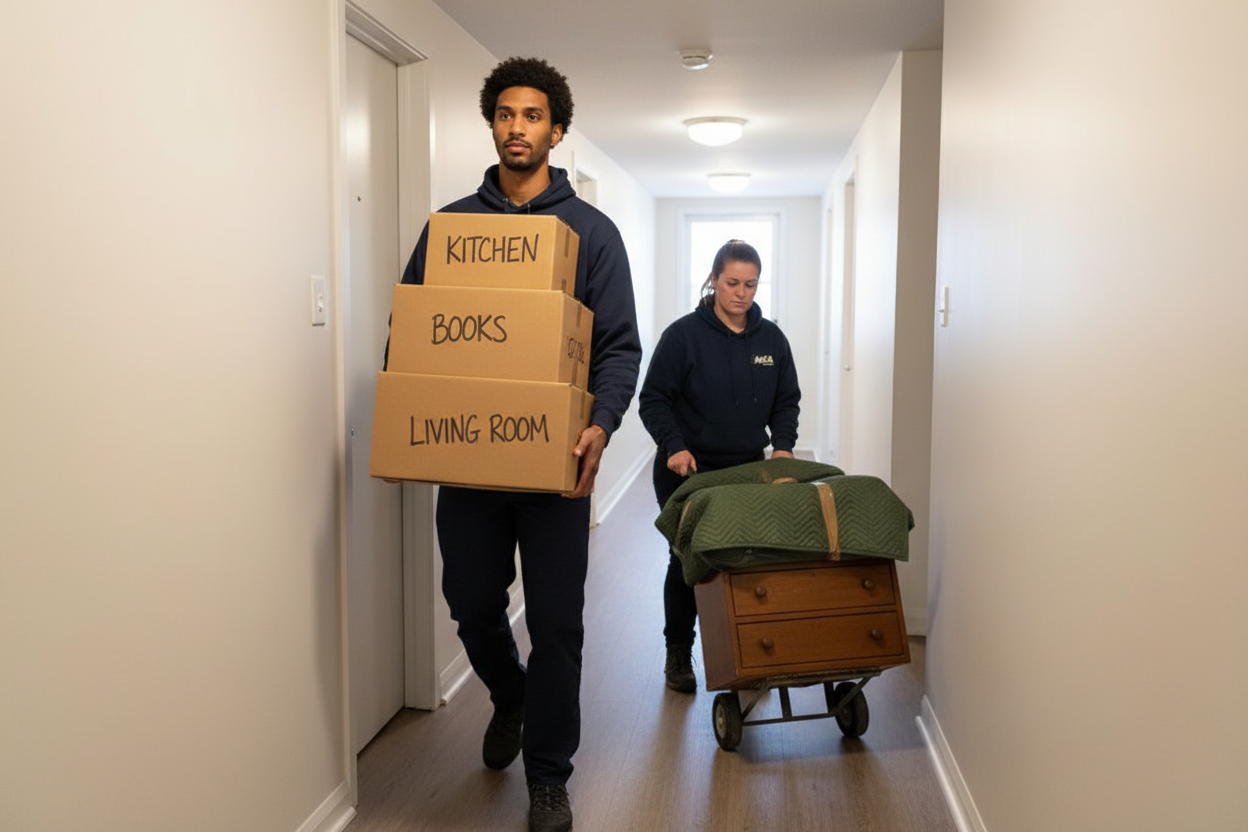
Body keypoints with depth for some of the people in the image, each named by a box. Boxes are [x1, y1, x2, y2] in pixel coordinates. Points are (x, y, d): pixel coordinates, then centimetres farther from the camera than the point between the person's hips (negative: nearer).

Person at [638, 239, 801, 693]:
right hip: (687, 469, -3)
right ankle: (678, 654, 20)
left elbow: (786, 401, 10)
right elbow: (653, 400, -8)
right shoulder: (684, 334, -9)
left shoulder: (771, 338, 3)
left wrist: (782, 445, -7)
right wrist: (673, 446, -21)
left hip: (748, 469, 3)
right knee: (688, 560, 5)